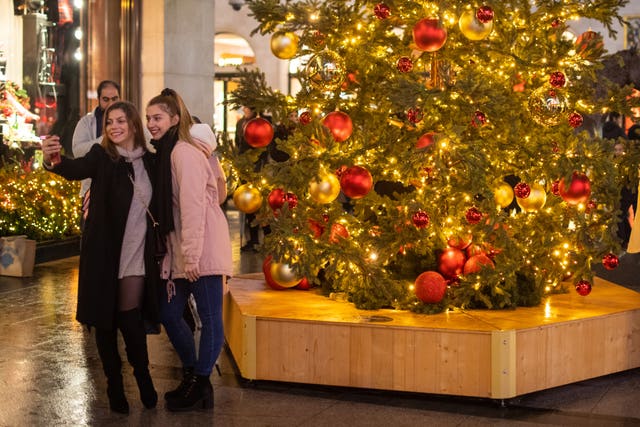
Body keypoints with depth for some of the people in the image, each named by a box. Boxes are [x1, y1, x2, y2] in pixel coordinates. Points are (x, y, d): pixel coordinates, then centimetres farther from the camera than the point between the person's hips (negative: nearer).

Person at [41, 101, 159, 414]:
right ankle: (114, 384, 22)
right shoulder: (101, 155, -6)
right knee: (104, 319, 7)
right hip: (104, 253, -1)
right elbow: (76, 169, -26)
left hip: (136, 254, 1)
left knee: (131, 319, 0)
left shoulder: (149, 160, 3)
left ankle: (142, 376, 23)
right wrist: (53, 160, -47)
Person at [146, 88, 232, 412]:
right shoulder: (165, 153, 15)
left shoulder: (185, 152, -12)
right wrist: (179, 255, 10)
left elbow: (193, 205, -20)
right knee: (168, 313, 13)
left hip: (203, 251, -10)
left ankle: (202, 386, 12)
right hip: (180, 252, 10)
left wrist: (192, 255, -22)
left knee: (210, 319, 1)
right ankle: (190, 375, 29)